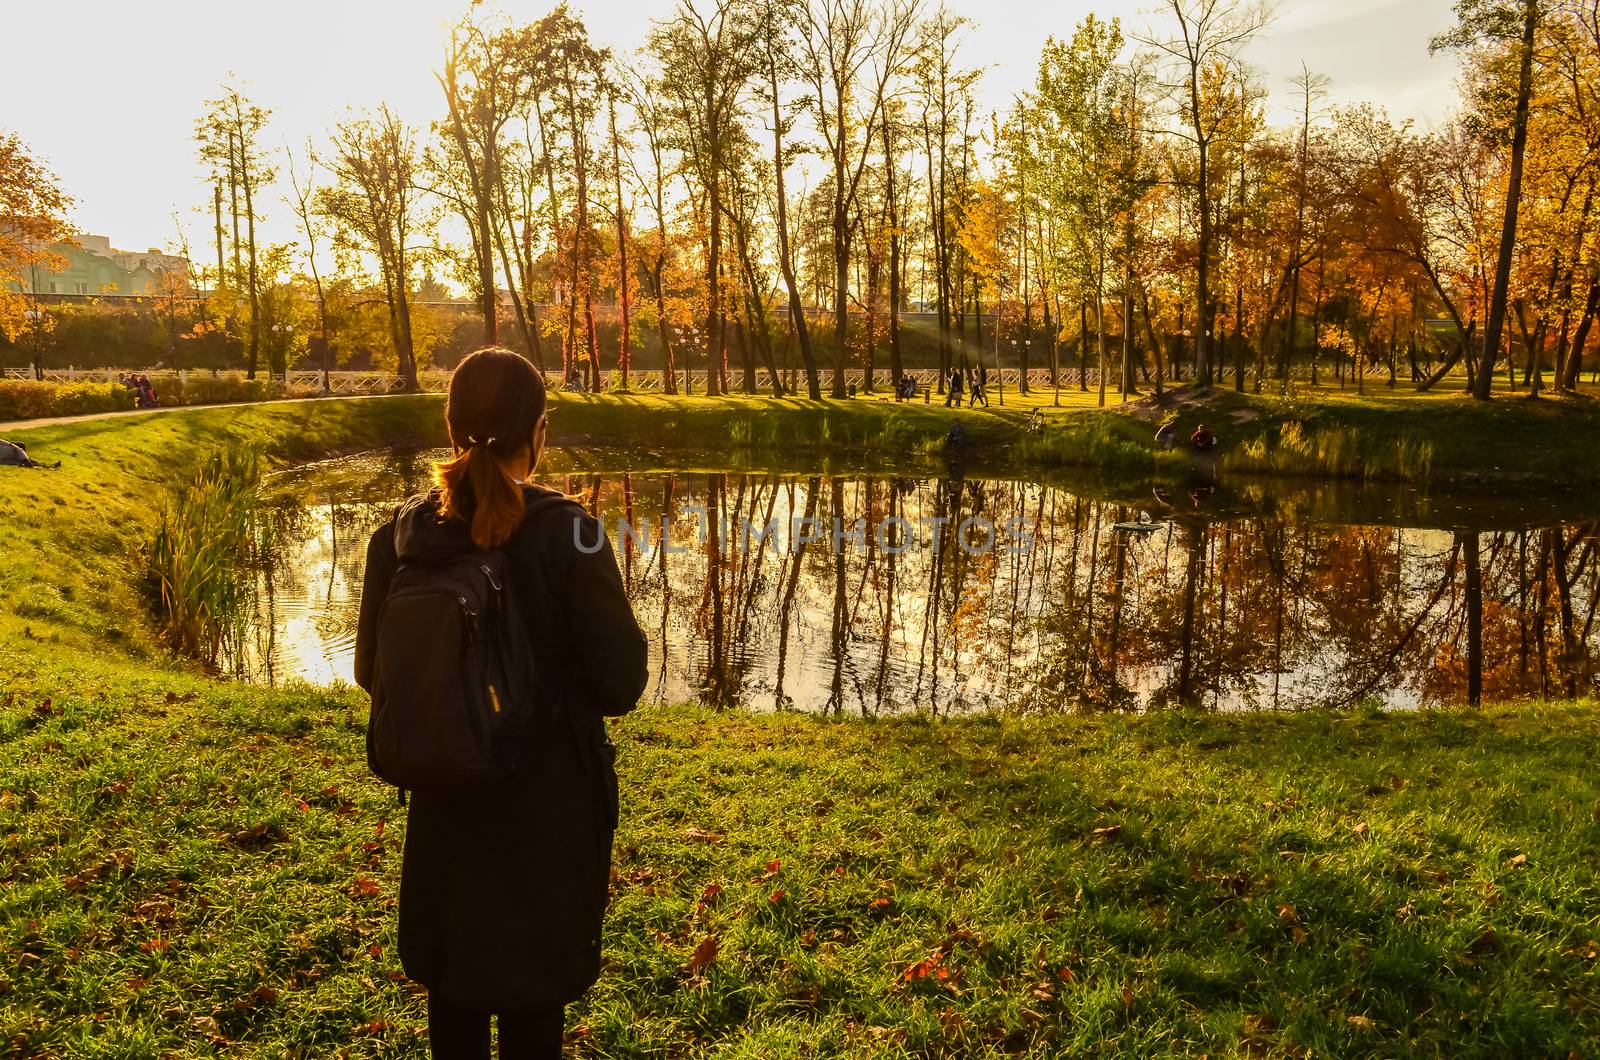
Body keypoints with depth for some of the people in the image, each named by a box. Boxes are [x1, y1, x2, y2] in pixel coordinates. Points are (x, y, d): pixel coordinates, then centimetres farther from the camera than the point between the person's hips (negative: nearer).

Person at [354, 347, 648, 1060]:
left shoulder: (400, 534, -8)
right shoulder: (566, 534, -20)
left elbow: (372, 670, 2)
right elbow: (622, 684, -17)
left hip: (445, 804, 4)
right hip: (549, 809, -3)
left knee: (452, 980, 23)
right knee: (534, 995, 14)